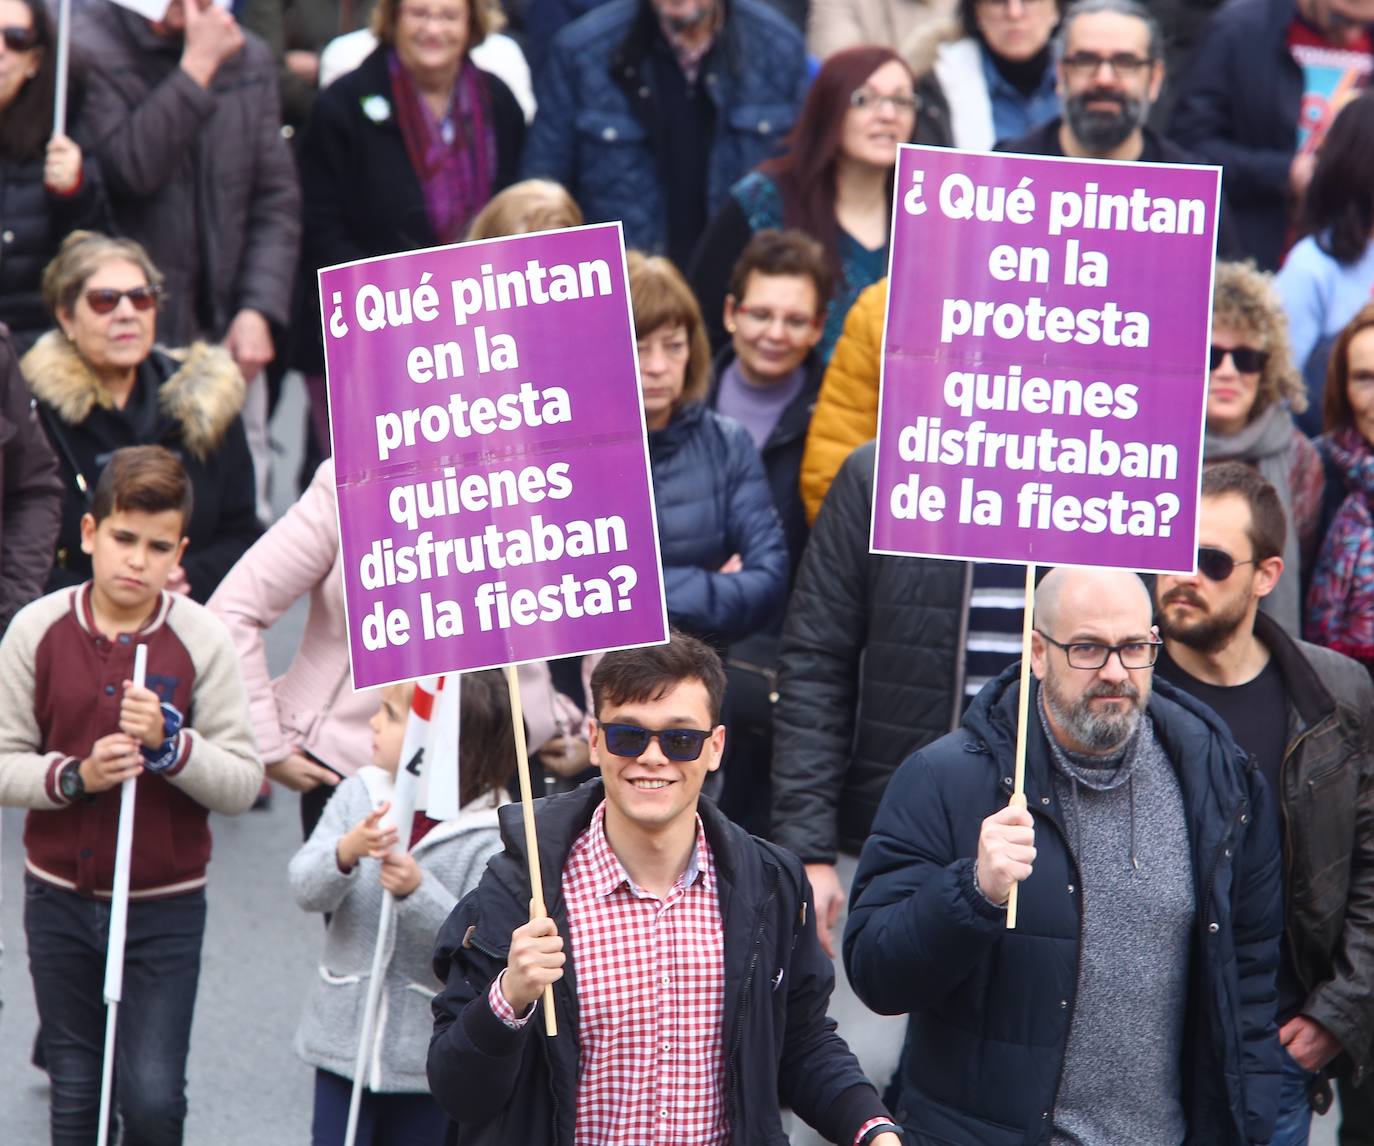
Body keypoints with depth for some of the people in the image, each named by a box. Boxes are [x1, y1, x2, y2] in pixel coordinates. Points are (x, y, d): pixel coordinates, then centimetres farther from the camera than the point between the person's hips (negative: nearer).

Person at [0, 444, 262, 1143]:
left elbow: (243, 784, -8)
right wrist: (75, 776, -19)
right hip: (59, 901, 2)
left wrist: (170, 745, -24)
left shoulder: (201, 640, -8)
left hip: (166, 907, -2)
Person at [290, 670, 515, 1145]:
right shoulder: (360, 794, -2)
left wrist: (418, 892, -34)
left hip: (427, 1056, -3)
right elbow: (306, 889, -11)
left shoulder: (492, 835, -14)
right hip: (343, 1037, 3)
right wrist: (346, 852, -31)